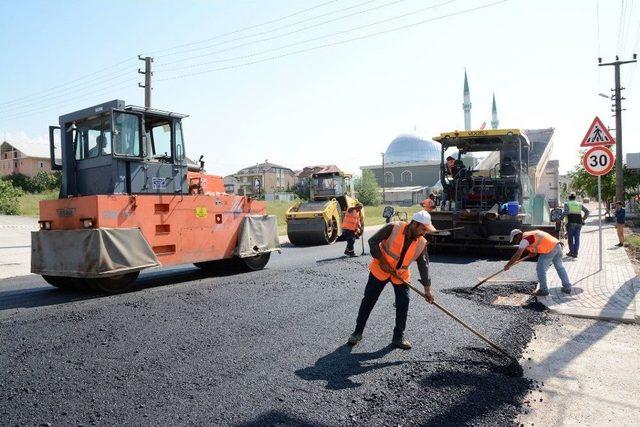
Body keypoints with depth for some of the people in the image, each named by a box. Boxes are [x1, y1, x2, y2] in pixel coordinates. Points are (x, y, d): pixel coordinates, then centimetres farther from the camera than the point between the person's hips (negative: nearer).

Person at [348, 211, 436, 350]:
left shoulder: (421, 243, -12)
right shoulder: (394, 228, -24)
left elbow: (423, 266, -7)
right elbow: (373, 241, -20)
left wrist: (427, 289, -8)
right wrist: (382, 261, -22)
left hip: (401, 275, 3)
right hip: (380, 270, -3)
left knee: (403, 303, -2)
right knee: (368, 301, 4)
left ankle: (398, 337, 15)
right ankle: (358, 332, 19)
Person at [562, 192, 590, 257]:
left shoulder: (567, 204, 3)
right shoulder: (579, 204, 16)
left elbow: (565, 212, -14)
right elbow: (587, 211, 9)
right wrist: (584, 219, 17)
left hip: (570, 223, -3)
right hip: (578, 223, 3)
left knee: (570, 237, 5)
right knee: (577, 238, 2)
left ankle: (571, 251, 7)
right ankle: (575, 253, 0)